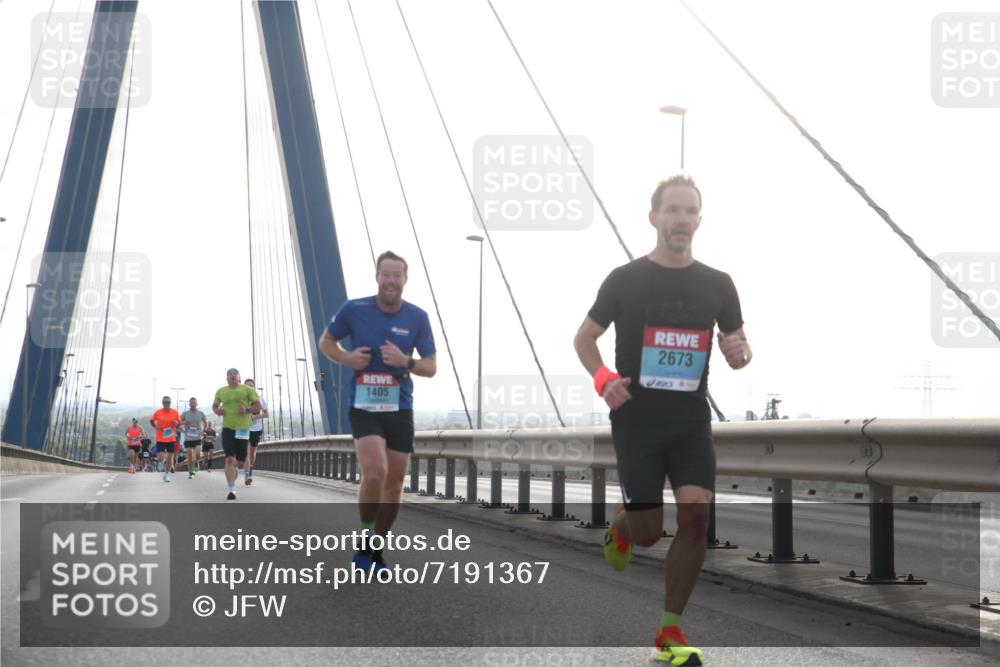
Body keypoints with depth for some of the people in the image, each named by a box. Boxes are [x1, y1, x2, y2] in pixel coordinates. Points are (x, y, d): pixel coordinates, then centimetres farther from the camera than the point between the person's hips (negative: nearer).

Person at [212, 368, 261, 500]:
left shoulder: (247, 389, 2)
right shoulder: (221, 391, 10)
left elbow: (258, 405, 2)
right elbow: (214, 406, 24)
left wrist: (247, 410, -16)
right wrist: (217, 411, 1)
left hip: (242, 428, -1)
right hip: (227, 428, 1)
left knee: (241, 462, 6)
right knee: (230, 459, -14)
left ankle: (236, 470, 43)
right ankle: (232, 490, -15)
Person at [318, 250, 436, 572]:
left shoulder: (418, 317, -2)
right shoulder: (353, 309, -6)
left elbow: (431, 367, 2)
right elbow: (326, 342, 9)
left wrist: (405, 361, -18)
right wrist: (346, 358, -12)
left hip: (400, 409, 3)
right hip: (364, 407, -3)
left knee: (394, 482, 8)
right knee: (375, 472, -23)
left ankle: (377, 548, 26)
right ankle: (364, 540, 0)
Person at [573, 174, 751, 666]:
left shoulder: (717, 284, 3)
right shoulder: (625, 279, -4)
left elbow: (740, 347, 14)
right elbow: (584, 338, 4)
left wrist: (739, 354, -12)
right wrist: (602, 378, -15)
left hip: (693, 422, 2)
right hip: (637, 422, -2)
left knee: (697, 517, -11)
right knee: (648, 532, 0)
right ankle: (620, 526, 40)